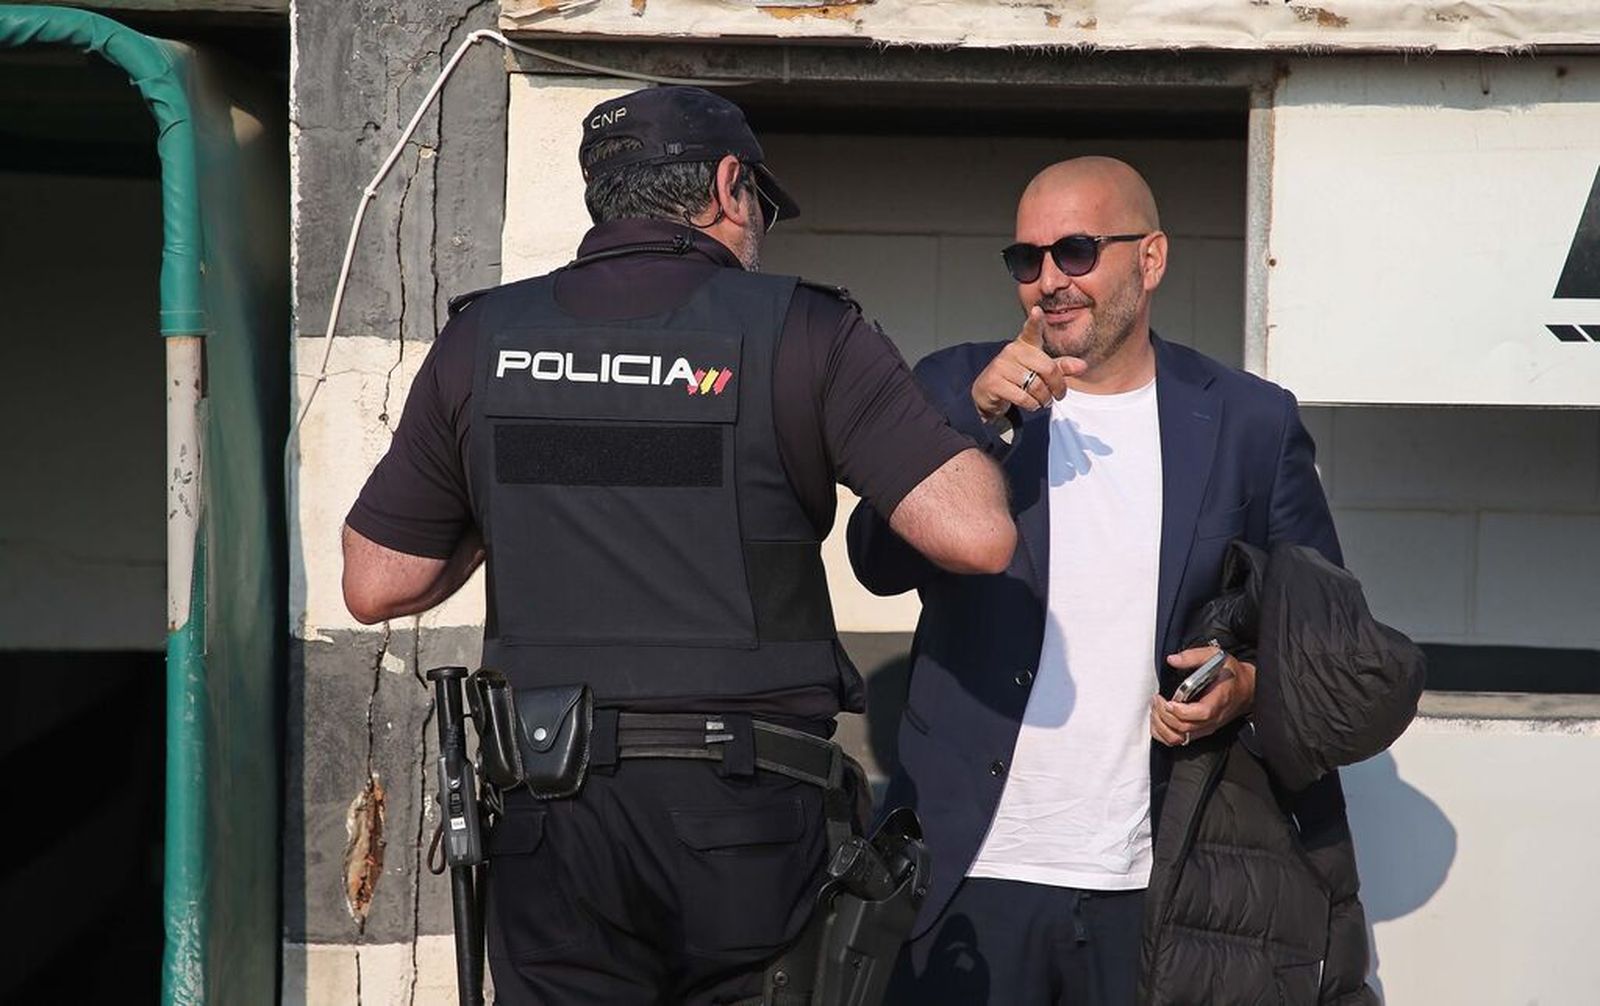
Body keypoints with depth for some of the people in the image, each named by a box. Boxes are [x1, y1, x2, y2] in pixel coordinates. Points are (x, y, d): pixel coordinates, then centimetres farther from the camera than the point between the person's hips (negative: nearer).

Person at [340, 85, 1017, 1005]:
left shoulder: (482, 342, 4)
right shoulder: (801, 333, -5)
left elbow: (376, 586, 8)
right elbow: (977, 537, -12)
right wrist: (971, 433, 9)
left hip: (552, 819, 2)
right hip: (749, 819, -2)